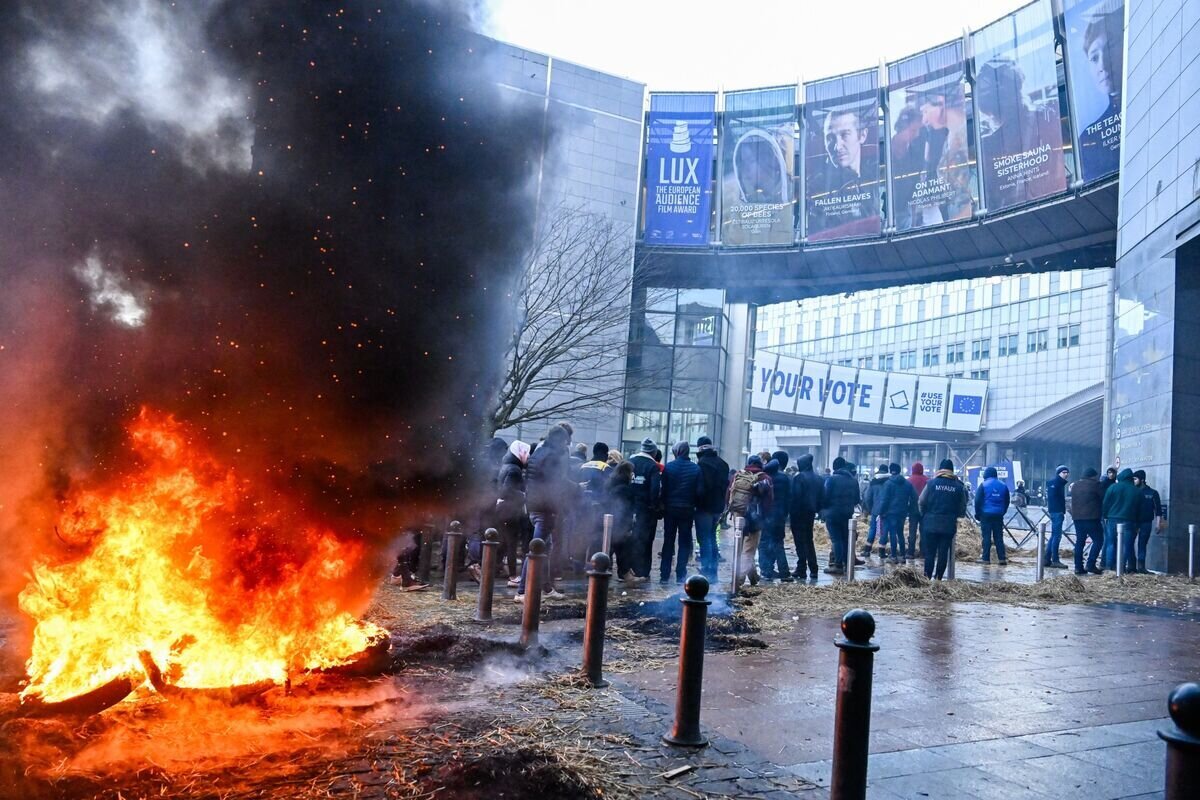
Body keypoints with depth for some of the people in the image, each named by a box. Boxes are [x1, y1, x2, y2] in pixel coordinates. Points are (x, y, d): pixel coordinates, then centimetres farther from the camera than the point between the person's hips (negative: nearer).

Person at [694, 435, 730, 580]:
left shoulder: (702, 464, -16)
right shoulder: (722, 463, 10)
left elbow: (700, 487, -19)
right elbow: (726, 485, 15)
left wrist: (696, 502, -7)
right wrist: (721, 502, 17)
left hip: (705, 507, -8)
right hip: (718, 507, 8)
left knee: (705, 540, -3)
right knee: (712, 539, 16)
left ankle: (706, 572, -4)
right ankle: (713, 572, 20)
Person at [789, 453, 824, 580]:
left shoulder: (799, 478, -14)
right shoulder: (818, 479, 7)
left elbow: (795, 497, -17)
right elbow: (822, 497, 10)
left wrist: (793, 512, -10)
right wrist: (817, 510, 16)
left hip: (799, 513, -7)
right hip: (811, 513, 7)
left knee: (800, 542, -2)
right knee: (809, 541, 15)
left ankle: (801, 568, -2)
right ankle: (813, 570, 13)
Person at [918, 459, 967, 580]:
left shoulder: (931, 483, -5)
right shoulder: (959, 486, 0)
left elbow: (921, 503, -2)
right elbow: (963, 507, 6)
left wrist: (924, 515, 15)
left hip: (931, 523, -1)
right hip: (949, 525, 1)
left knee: (930, 552, 5)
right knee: (943, 552, 7)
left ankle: (927, 577, 3)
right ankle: (938, 578, 8)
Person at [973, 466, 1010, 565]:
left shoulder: (983, 485, -5)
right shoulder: (1003, 485, 8)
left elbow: (977, 500, -7)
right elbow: (1007, 501, 13)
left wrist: (977, 513, 2)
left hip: (986, 514, -3)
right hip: (999, 515, 4)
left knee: (986, 536, -1)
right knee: (999, 536, 9)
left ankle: (986, 558, -1)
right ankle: (1002, 558, 6)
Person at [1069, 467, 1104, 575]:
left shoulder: (1075, 485, 15)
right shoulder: (1095, 485, -6)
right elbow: (1104, 498, -3)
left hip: (1077, 517, 7)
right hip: (1091, 517, -7)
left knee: (1079, 542, 9)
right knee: (1098, 540, 1)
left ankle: (1078, 567, 6)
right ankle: (1090, 564, -8)